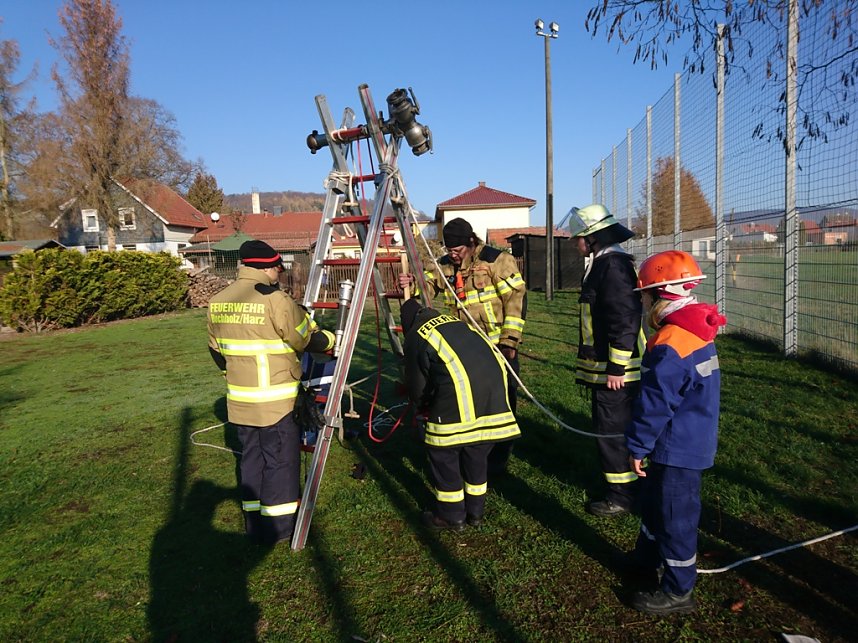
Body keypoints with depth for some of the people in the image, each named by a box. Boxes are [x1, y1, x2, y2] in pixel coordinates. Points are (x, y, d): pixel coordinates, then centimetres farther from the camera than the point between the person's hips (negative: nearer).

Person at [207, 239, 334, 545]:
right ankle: (277, 528, 14)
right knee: (280, 460, 5)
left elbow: (216, 349, 16)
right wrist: (331, 340, 11)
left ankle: (254, 524, 27)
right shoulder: (275, 301, -17)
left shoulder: (216, 301, 6)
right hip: (276, 400, -7)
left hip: (239, 399, 7)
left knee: (252, 457, 17)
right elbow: (307, 340, -7)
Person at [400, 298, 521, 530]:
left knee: (443, 452, 12)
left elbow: (416, 385, 16)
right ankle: (475, 511, 33)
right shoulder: (454, 321, 30)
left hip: (460, 392, -6)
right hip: (496, 382, 7)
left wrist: (425, 406, 39)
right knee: (477, 451, 21)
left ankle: (451, 516, 22)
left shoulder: (415, 336, 13)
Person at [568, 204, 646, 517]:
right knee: (609, 427, 19)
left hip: (614, 369, -11)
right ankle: (618, 480, 33)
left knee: (613, 430, -1)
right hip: (604, 367, 11)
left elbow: (625, 319, -24)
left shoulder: (614, 264, -18)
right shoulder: (602, 262, 16)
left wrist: (616, 367, -22)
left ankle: (622, 496, 11)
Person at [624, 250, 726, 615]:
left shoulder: (669, 345, -27)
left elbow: (655, 404, -24)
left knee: (675, 515, 5)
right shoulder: (697, 332, 5)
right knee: (654, 500, 25)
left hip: (678, 448, -10)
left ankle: (677, 592, 21)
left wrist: (638, 446, -13)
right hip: (693, 440, 10)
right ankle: (647, 557, 45)